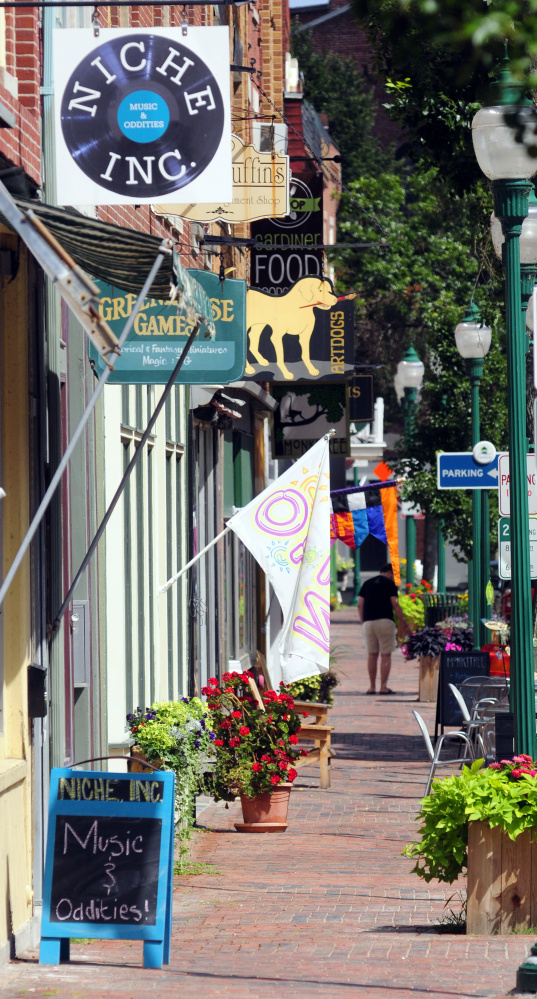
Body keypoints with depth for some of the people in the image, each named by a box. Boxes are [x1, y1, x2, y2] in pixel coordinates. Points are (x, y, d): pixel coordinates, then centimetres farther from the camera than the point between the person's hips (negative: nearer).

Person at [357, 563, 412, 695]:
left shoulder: (367, 584, 15)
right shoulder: (390, 584, 1)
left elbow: (360, 605, 10)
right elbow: (395, 605, -6)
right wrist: (405, 625, -2)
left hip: (368, 623, 4)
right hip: (385, 622, -4)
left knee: (372, 655, 10)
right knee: (386, 655, 0)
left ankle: (372, 687, 7)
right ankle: (383, 687, -5)